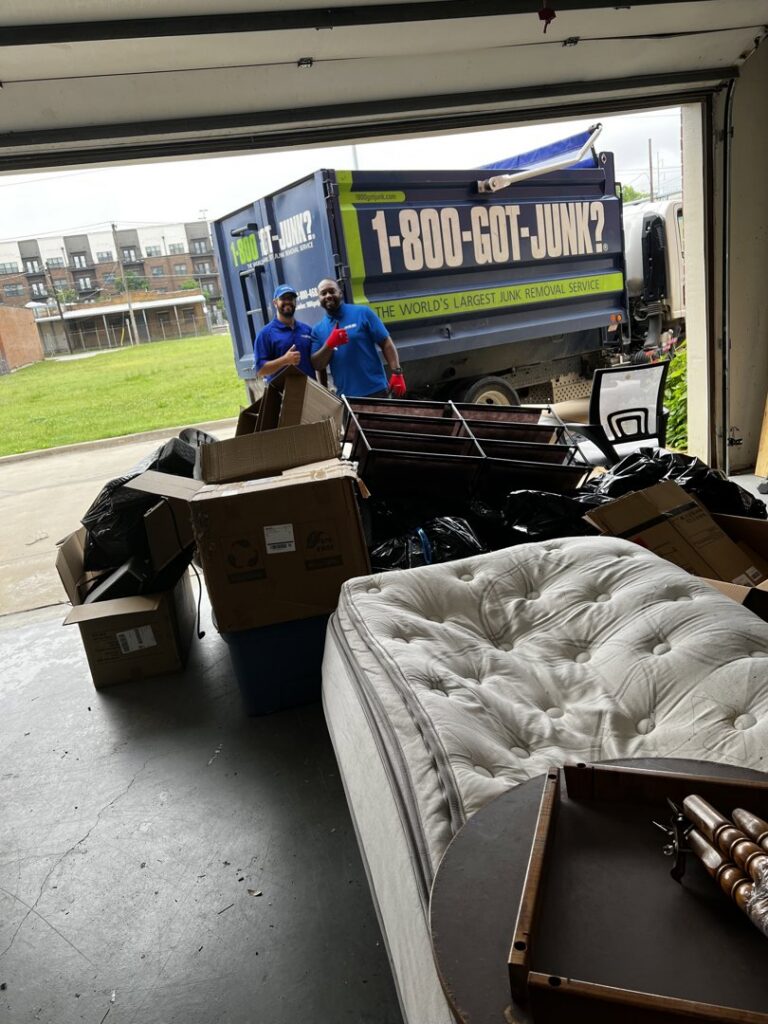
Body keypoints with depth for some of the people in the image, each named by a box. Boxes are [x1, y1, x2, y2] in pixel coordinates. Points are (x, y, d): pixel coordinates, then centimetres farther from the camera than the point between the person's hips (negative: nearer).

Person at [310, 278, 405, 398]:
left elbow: (386, 343, -1)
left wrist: (396, 373, -12)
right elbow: (317, 366, 4)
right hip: (344, 396, 3)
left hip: (376, 390, -2)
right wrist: (329, 344, -13)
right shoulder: (318, 329, 8)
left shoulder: (362, 313, 0)